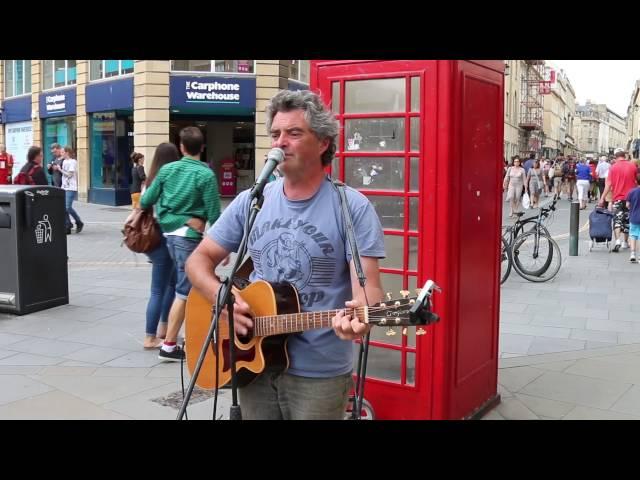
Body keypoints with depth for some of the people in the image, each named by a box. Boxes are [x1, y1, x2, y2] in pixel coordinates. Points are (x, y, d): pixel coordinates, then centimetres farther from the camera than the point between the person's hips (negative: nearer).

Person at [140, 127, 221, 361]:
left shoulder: (167, 169, 6)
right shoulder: (206, 174, -9)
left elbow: (146, 201, 8)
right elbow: (214, 214, -11)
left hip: (169, 233, 6)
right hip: (189, 236, -6)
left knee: (183, 286, 21)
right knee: (184, 292, -1)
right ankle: (169, 345, 2)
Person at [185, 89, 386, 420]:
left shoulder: (352, 207, -11)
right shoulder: (250, 201, 1)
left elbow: (368, 285, -14)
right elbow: (199, 260, 6)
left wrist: (360, 315, -37)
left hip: (320, 373, -3)